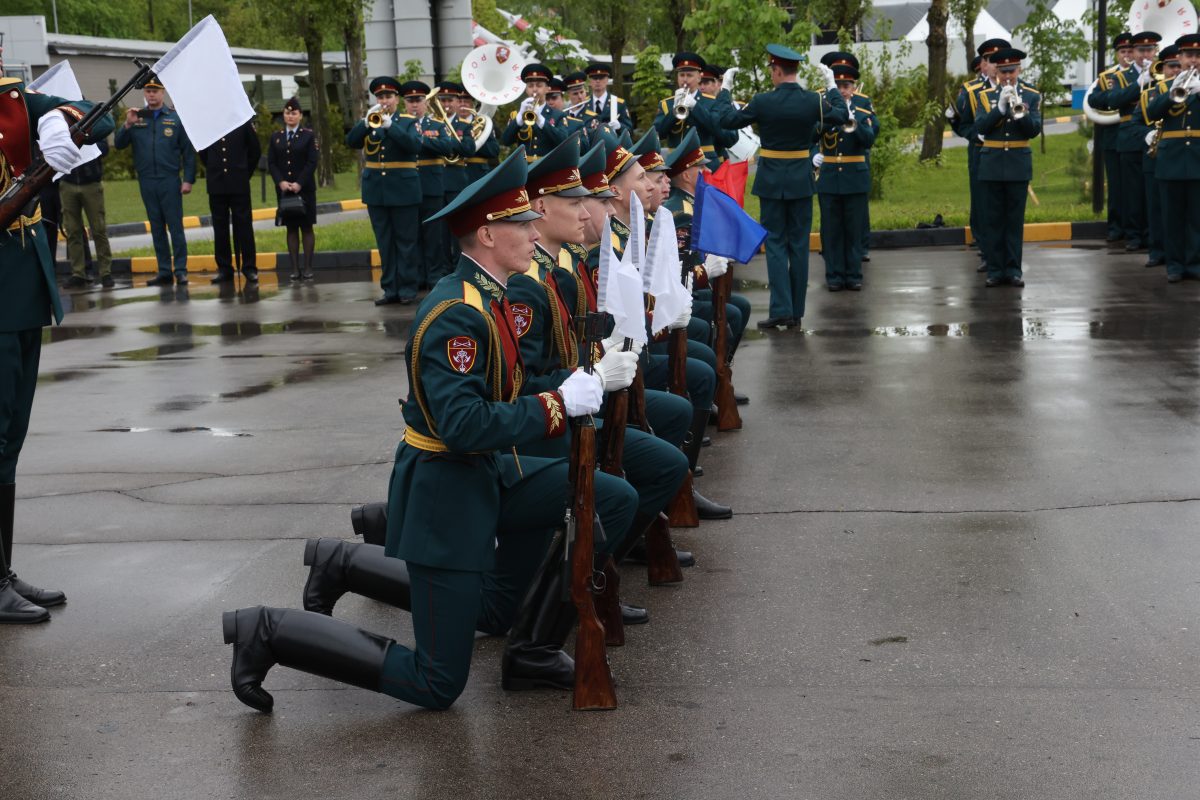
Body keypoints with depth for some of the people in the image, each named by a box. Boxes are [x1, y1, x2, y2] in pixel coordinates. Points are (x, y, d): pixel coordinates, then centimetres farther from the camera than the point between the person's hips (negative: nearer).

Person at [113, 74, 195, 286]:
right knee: (157, 228, 8)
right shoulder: (136, 118, 8)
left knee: (175, 226, -3)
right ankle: (164, 271, 13)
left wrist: (188, 179, -6)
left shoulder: (175, 118, 1)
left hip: (170, 181, -3)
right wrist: (127, 125, -14)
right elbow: (119, 144, 3)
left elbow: (188, 151, 1)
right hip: (146, 181, 3)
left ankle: (181, 270, 0)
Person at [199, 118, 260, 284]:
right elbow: (202, 151, 15)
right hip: (216, 185, 1)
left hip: (239, 184, -1)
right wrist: (213, 171, 15)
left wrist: (245, 172, 9)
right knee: (220, 227, 3)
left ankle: (249, 268, 4)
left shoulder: (243, 121, 1)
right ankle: (224, 269, 9)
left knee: (244, 225, 0)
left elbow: (255, 150, 9)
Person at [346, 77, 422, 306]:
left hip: (403, 190, -3)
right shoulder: (368, 121, 11)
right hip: (375, 190, 4)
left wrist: (389, 124, -22)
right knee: (384, 243, 6)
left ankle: (408, 289, 4)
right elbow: (351, 141, -4)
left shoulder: (409, 122, 2)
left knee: (406, 241, -1)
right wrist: (367, 121, -17)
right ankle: (390, 289, 11)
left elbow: (415, 145, -16)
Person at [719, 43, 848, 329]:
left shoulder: (762, 102, -13)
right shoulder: (813, 100, -6)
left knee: (775, 243, 3)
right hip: (801, 181, 2)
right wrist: (832, 86, 23)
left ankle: (781, 309, -7)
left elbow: (728, 121, 0)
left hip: (771, 181, -2)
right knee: (798, 245, 9)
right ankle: (796, 311, 12)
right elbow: (841, 116, 11)